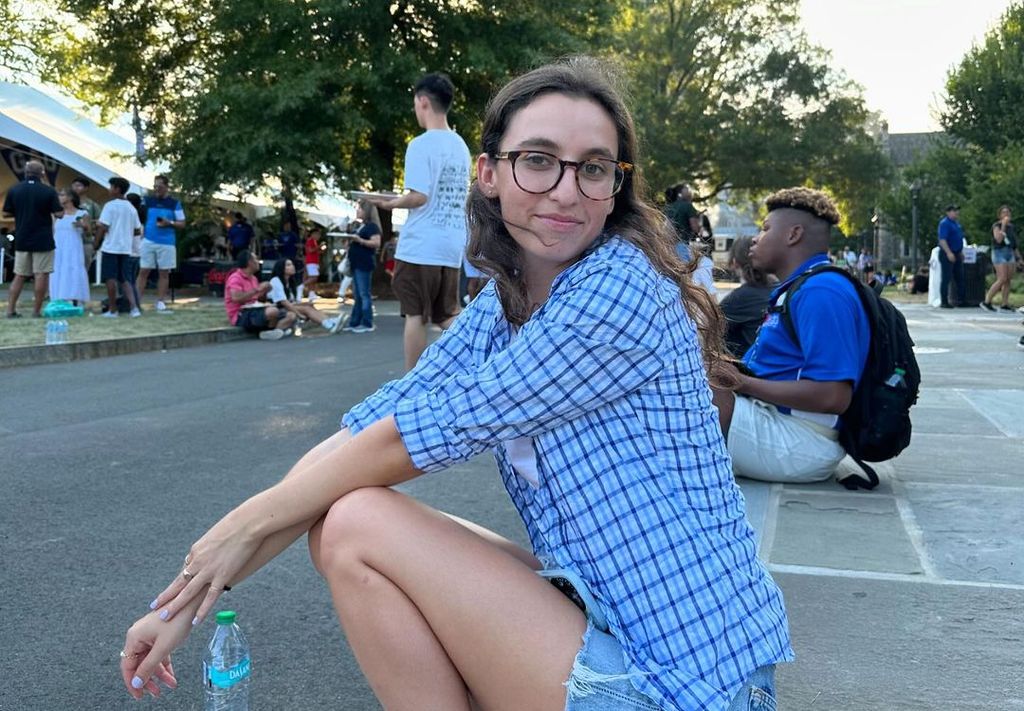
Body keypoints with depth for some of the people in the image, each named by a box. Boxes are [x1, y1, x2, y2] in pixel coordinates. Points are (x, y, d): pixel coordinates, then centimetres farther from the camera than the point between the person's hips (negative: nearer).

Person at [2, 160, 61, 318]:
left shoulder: (14, 190, 0)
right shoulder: (48, 191, -9)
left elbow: (7, 213, 5)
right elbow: (59, 214, -9)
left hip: (21, 240, 4)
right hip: (43, 240, -4)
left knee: (19, 276, 11)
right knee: (41, 275, 2)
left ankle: (11, 309, 9)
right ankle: (37, 310, 3)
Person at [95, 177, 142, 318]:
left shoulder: (110, 205, -8)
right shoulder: (131, 207, 10)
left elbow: (103, 227, -13)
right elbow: (138, 231, 12)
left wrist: (97, 242, -1)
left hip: (111, 247, -5)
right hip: (126, 249, 5)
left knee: (111, 279, 2)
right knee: (125, 280, 9)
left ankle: (112, 310, 6)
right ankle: (134, 307, -6)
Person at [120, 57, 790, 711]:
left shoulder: (623, 288, -19)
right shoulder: (500, 307, 5)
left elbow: (431, 430, -18)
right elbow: (366, 429, -2)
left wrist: (252, 520, -5)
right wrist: (192, 599, -4)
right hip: (599, 611, 8)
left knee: (359, 526, -12)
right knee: (340, 521, 6)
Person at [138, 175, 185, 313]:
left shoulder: (174, 203, 3)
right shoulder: (147, 200, 6)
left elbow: (182, 224, 4)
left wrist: (169, 223, -13)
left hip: (166, 243, 0)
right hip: (148, 241, 0)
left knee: (164, 273, 4)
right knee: (143, 271, -1)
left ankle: (160, 303, 9)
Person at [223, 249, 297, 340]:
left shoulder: (253, 278, 18)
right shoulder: (236, 278, -9)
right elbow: (236, 298, -27)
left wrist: (264, 292, 2)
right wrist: (257, 290, -20)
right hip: (242, 315, -9)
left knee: (291, 316, -2)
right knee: (273, 311, -36)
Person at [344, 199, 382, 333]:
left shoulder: (372, 226, -8)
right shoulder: (361, 227, 20)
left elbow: (376, 243, -19)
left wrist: (360, 240, -27)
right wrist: (351, 241, 10)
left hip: (364, 265, -10)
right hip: (356, 264, 10)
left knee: (364, 294, -8)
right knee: (357, 295, 11)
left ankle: (367, 324, -5)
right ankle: (354, 322, 14)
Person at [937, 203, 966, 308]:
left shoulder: (956, 223, 16)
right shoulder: (944, 223, -13)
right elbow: (942, 240, -22)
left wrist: (961, 252, 21)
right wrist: (949, 253, -27)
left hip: (956, 254, 9)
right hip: (947, 254, -9)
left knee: (960, 278, 11)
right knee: (946, 278, -5)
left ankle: (961, 300, 17)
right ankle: (944, 302, 0)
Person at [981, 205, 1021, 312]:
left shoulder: (1013, 227, 14)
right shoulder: (997, 226, -6)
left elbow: (1014, 243, 19)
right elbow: (999, 239, -21)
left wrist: (1018, 257, 15)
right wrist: (1003, 225, -20)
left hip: (1010, 254, 7)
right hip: (999, 252, -7)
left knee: (1008, 280, 2)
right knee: (1002, 280, -15)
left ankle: (1004, 305, 5)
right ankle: (986, 302, -9)